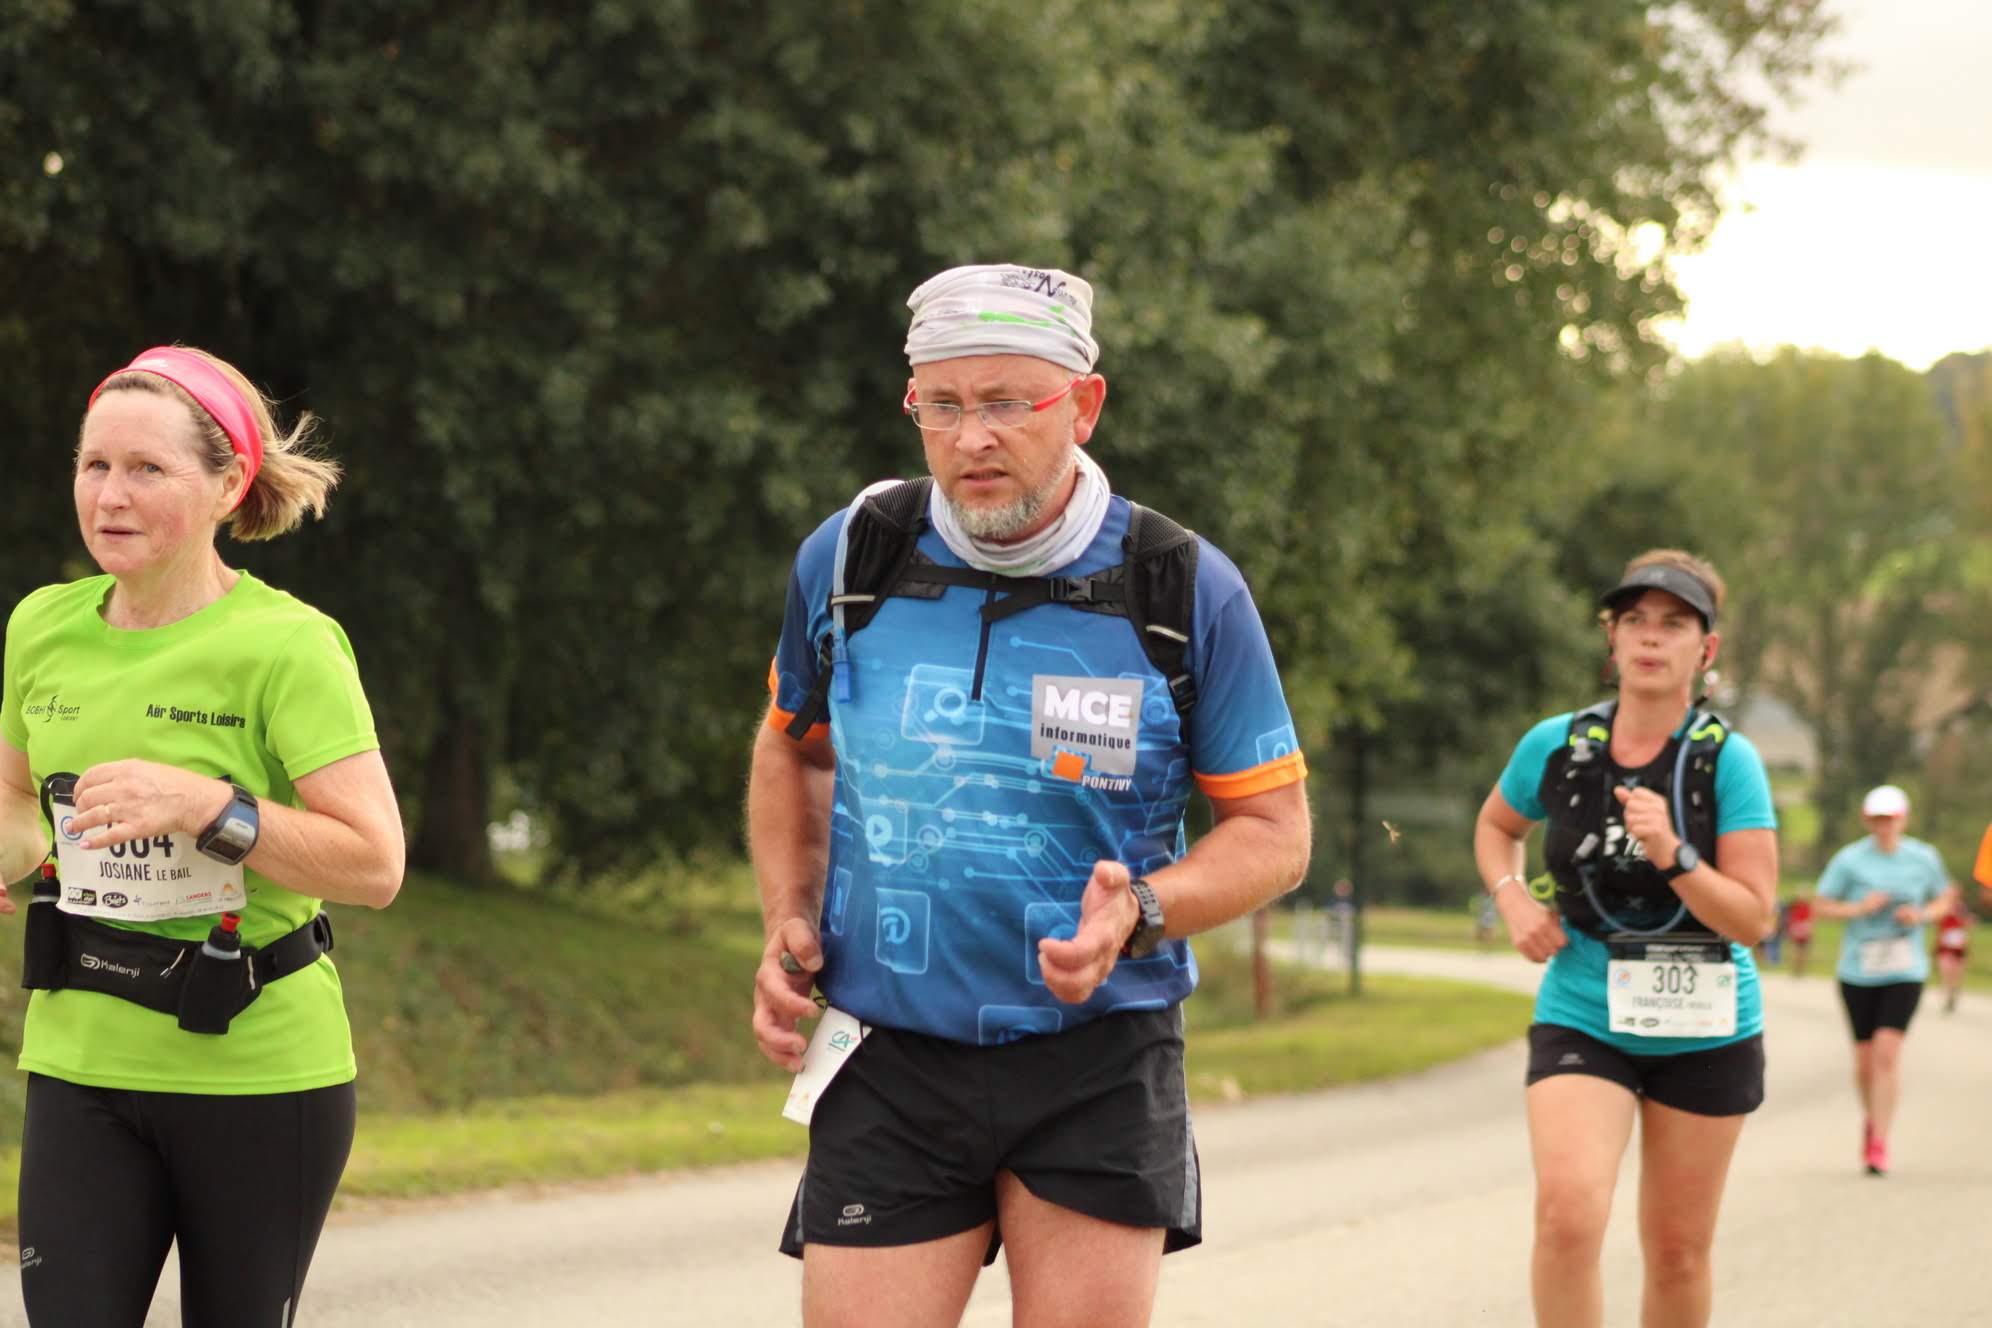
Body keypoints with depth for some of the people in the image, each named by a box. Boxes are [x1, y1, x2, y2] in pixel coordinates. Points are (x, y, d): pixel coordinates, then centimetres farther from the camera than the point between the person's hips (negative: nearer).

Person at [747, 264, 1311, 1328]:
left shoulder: (1185, 591, -5)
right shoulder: (849, 558, 1)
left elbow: (1274, 830, 1)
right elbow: (792, 749, 20)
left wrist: (1142, 912, -18)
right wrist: (788, 922, 6)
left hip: (1101, 1066, -1)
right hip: (888, 1067, 1)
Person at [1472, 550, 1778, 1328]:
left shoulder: (1728, 760, -10)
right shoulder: (1556, 746, -4)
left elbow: (1754, 920, -13)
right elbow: (1495, 826, 18)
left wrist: (1671, 855, -28)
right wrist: (1513, 898, -1)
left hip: (1702, 1033, 0)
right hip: (1581, 1021, 0)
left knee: (1677, 1251, 9)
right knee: (1567, 1209, -23)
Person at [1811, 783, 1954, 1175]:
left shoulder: (1924, 859, 1)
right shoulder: (1849, 860, -4)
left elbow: (1944, 899, 15)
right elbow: (1822, 905, 1)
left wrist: (1922, 915, -6)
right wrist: (1859, 908, -16)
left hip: (1905, 971, -1)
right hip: (1858, 970, 1)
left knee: (1887, 1051, -15)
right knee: (1865, 1057, 7)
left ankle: (1879, 1143, -11)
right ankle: (1871, 1118, 37)